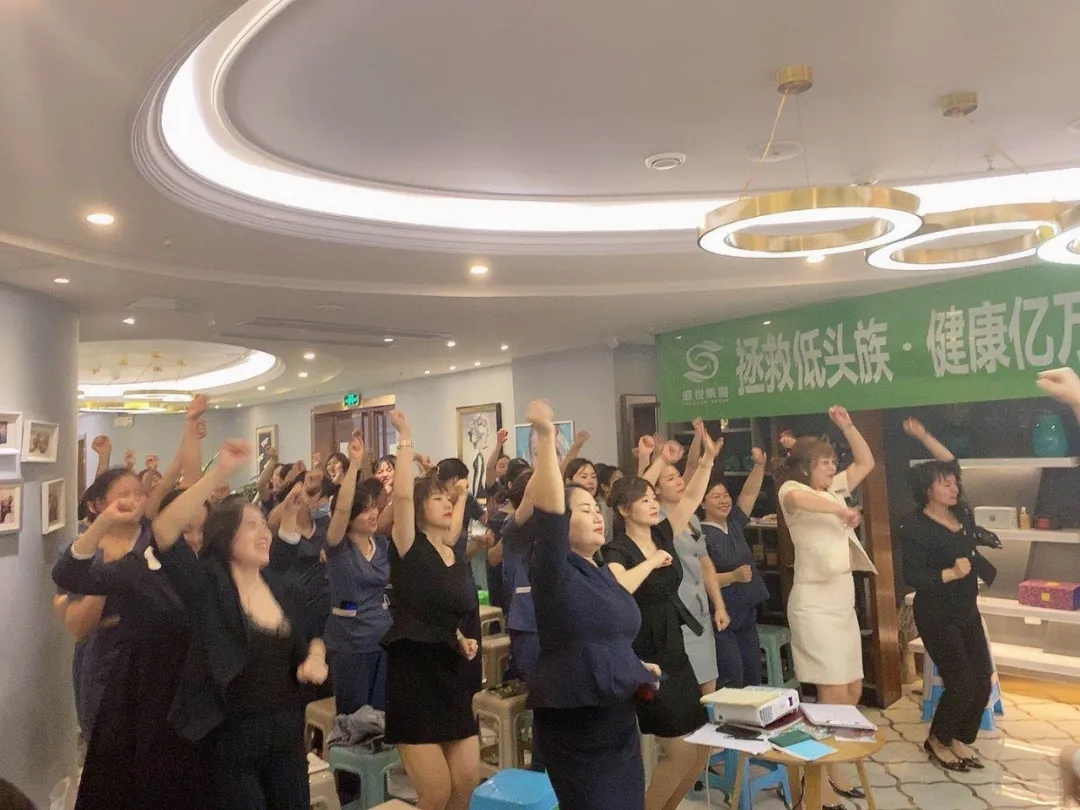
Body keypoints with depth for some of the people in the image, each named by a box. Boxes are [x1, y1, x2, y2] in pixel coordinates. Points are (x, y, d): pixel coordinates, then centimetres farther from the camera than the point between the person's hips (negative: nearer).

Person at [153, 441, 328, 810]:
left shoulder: (283, 585, 1)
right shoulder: (208, 585, -14)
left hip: (287, 730, 5)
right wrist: (220, 472, -37)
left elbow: (312, 637, 15)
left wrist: (316, 658, -8)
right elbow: (164, 530, -30)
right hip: (232, 737, -5)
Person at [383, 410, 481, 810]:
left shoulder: (459, 560, 7)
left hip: (452, 675, 6)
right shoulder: (409, 549, -12)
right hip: (413, 674, -6)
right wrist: (406, 438, -23)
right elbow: (402, 494, -25)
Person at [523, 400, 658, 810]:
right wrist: (545, 438, -39)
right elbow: (548, 507, -30)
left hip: (619, 716, 8)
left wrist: (636, 667, 9)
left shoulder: (604, 574, 11)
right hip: (573, 721, -8)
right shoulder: (554, 571, -13)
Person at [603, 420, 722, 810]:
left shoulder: (663, 535, 4)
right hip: (642, 658, -7)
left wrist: (708, 459, -7)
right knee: (680, 751, -4)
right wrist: (651, 562, -25)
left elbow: (691, 497, 4)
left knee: (702, 748, 12)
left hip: (674, 653, 8)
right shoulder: (617, 551, -16)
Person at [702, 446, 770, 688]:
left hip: (746, 614, 8)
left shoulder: (734, 523, 7)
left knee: (754, 675, 14)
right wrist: (733, 576, -28)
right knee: (732, 679, -8)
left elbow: (750, 493, 2)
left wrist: (759, 464, -11)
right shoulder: (700, 534, -15)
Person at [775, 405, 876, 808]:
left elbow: (866, 461, 20)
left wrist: (846, 425, 10)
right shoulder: (791, 491, -9)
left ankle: (832, 769, 28)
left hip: (843, 599, 9)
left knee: (853, 691, 14)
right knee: (833, 695, -8)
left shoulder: (834, 489, 14)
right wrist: (841, 510, -29)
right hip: (814, 602, -9)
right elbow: (796, 497, -35)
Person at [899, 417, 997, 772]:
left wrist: (924, 437, 5)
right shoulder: (916, 528, -19)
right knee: (962, 684, -6)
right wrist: (952, 573, -31)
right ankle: (937, 740, 17)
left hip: (967, 610, 8)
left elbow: (951, 463, 11)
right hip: (937, 616, -8)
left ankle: (960, 739, 26)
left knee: (983, 680, 9)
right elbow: (913, 577, -22)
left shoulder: (961, 515, 1)